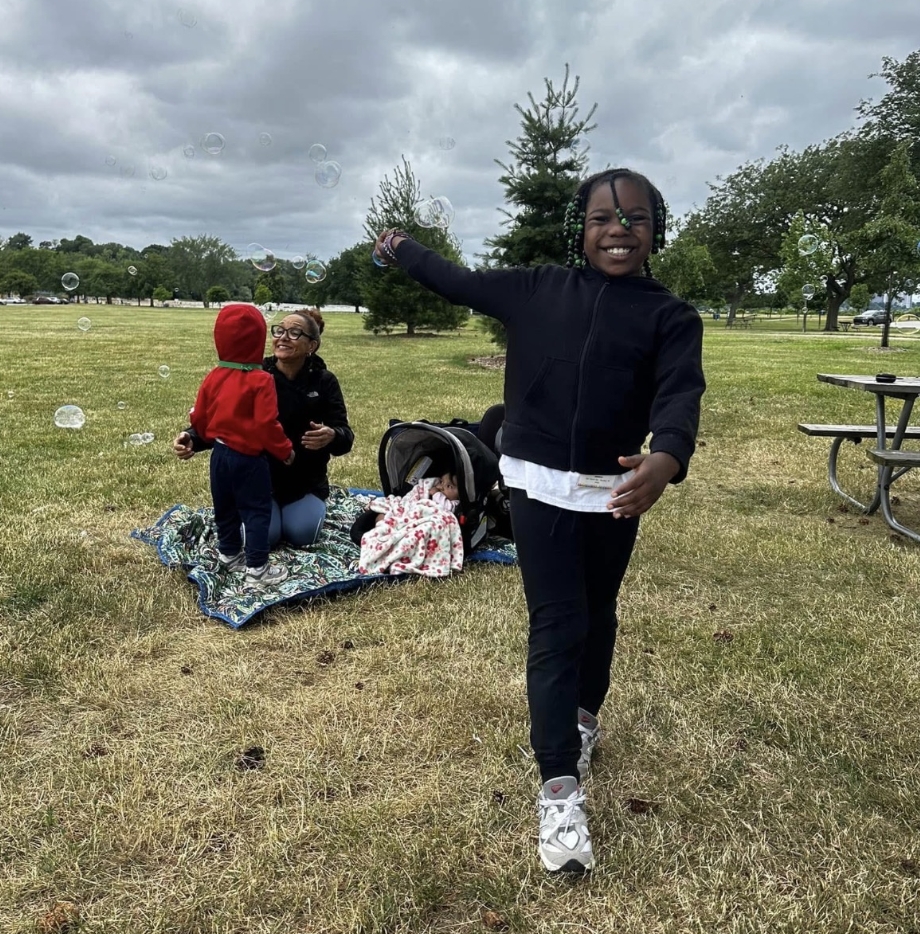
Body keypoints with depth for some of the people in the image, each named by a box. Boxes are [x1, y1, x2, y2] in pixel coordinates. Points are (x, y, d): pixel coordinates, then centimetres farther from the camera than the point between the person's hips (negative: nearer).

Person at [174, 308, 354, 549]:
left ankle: (316, 506, 18)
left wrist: (331, 436, -40)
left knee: (301, 534, -18)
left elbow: (345, 436, -15)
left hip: (305, 481, 0)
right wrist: (193, 438, -33)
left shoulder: (324, 382, -9)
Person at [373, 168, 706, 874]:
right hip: (539, 485, 0)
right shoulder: (537, 291, 2)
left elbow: (680, 394, -19)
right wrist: (403, 250, 29)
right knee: (556, 625, -3)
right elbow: (461, 282, 16)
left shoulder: (671, 316, -3)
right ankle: (561, 790, 1)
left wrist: (667, 459, -40)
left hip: (615, 491, 1)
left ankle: (583, 717, 45)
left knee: (597, 615, 18)